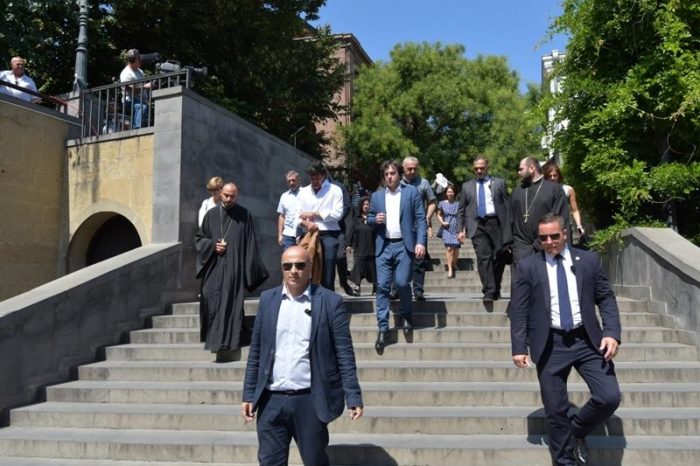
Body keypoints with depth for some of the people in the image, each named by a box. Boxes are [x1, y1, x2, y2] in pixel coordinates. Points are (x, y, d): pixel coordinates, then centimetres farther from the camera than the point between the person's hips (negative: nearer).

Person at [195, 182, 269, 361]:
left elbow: (250, 244, 3)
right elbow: (199, 238, 14)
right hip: (213, 269, 2)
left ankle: (224, 345, -4)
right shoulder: (211, 214, 10)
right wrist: (213, 245, -6)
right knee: (211, 302, -2)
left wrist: (249, 269, -3)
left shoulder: (244, 215, 4)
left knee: (230, 304, -6)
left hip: (234, 268, -2)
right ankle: (216, 340, 16)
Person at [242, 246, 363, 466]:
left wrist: (353, 397, -11)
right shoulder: (267, 299, 5)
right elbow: (256, 351, 8)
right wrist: (249, 394, 6)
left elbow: (344, 354, -6)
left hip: (310, 400, -2)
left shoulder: (330, 302, -5)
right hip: (271, 400, 3)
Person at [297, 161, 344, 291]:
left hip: (329, 235, -4)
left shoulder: (334, 190, 3)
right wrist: (307, 223, -14)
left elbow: (338, 213, -7)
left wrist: (314, 214, -3)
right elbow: (298, 214, 8)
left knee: (328, 274, -6)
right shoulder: (304, 191, 17)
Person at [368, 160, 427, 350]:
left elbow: (420, 219, -1)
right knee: (382, 286, -2)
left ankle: (406, 316, 20)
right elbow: (369, 219, 18)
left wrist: (421, 242, -12)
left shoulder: (412, 192, 4)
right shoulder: (376, 196, 13)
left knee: (402, 283, -8)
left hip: (404, 245, -3)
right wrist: (375, 219, -6)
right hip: (383, 246, 3)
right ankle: (383, 328, 3)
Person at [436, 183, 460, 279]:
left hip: (456, 229, 1)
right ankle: (450, 269, -9)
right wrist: (442, 222, -4)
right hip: (446, 229, -1)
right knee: (449, 248, -12)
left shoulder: (458, 203, 2)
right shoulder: (442, 203, 4)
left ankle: (454, 264, 30)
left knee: (456, 248, 3)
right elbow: (439, 215, 15)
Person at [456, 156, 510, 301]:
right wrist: (460, 229, 4)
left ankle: (496, 290, 18)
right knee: (483, 257, -11)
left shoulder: (499, 183, 11)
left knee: (499, 257, 2)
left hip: (496, 223, 0)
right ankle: (489, 291, -12)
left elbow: (507, 205, 6)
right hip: (477, 225, 0)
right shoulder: (467, 186, 15)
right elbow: (461, 210, 15)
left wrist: (509, 227, -3)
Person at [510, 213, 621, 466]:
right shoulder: (528, 266, 1)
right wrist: (519, 347, -6)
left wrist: (611, 333, -7)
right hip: (550, 345, -1)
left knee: (610, 397, -8)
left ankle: (577, 430, 22)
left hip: (587, 340, 1)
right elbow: (518, 310, 1)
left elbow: (606, 299, 7)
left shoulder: (588, 260, 6)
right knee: (555, 409, 3)